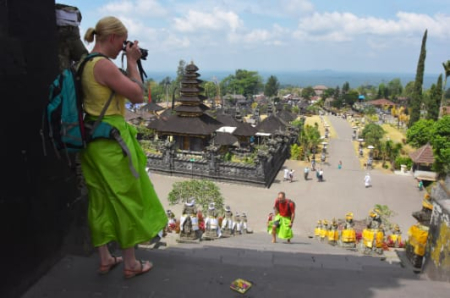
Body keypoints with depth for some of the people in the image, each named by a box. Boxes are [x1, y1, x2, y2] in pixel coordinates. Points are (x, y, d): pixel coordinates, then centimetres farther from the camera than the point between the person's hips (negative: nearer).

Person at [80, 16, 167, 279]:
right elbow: (138, 95, -15)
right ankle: (131, 264, 18)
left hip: (94, 139, 10)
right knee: (126, 200, 4)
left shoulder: (87, 63, 11)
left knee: (101, 199, 16)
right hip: (111, 140, -10)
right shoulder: (103, 64, -19)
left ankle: (105, 259, 29)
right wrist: (132, 62, -8)